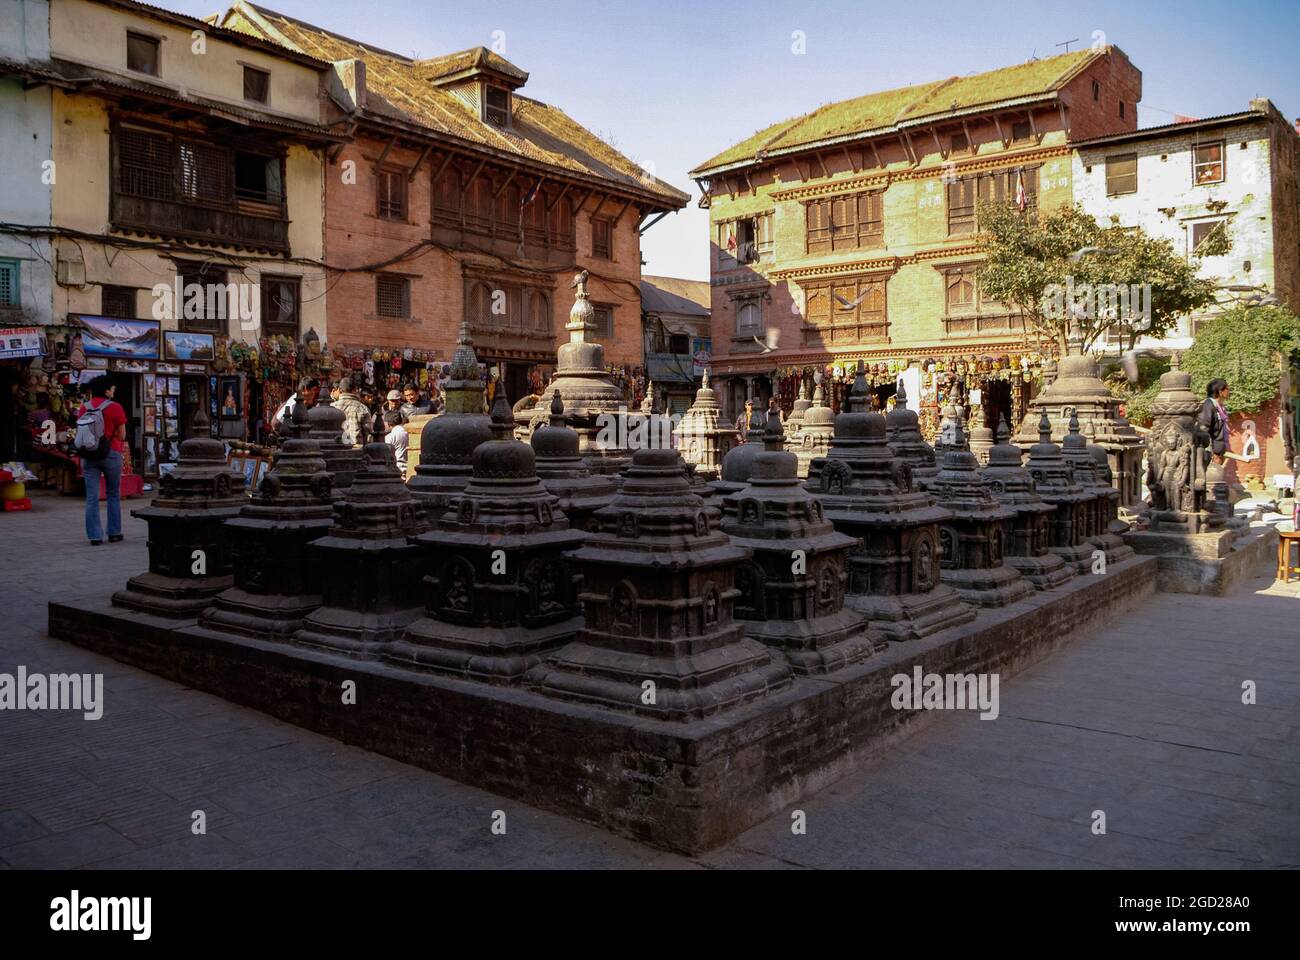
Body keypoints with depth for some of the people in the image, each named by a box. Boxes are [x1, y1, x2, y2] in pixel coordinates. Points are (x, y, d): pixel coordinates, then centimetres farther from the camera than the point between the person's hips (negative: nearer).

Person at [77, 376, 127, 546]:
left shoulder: (84, 409, 6)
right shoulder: (115, 407, -7)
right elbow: (122, 435, -4)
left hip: (88, 454, 3)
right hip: (111, 453, -3)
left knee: (91, 497, 3)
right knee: (113, 494, 10)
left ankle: (95, 535, 1)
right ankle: (114, 533, 14)